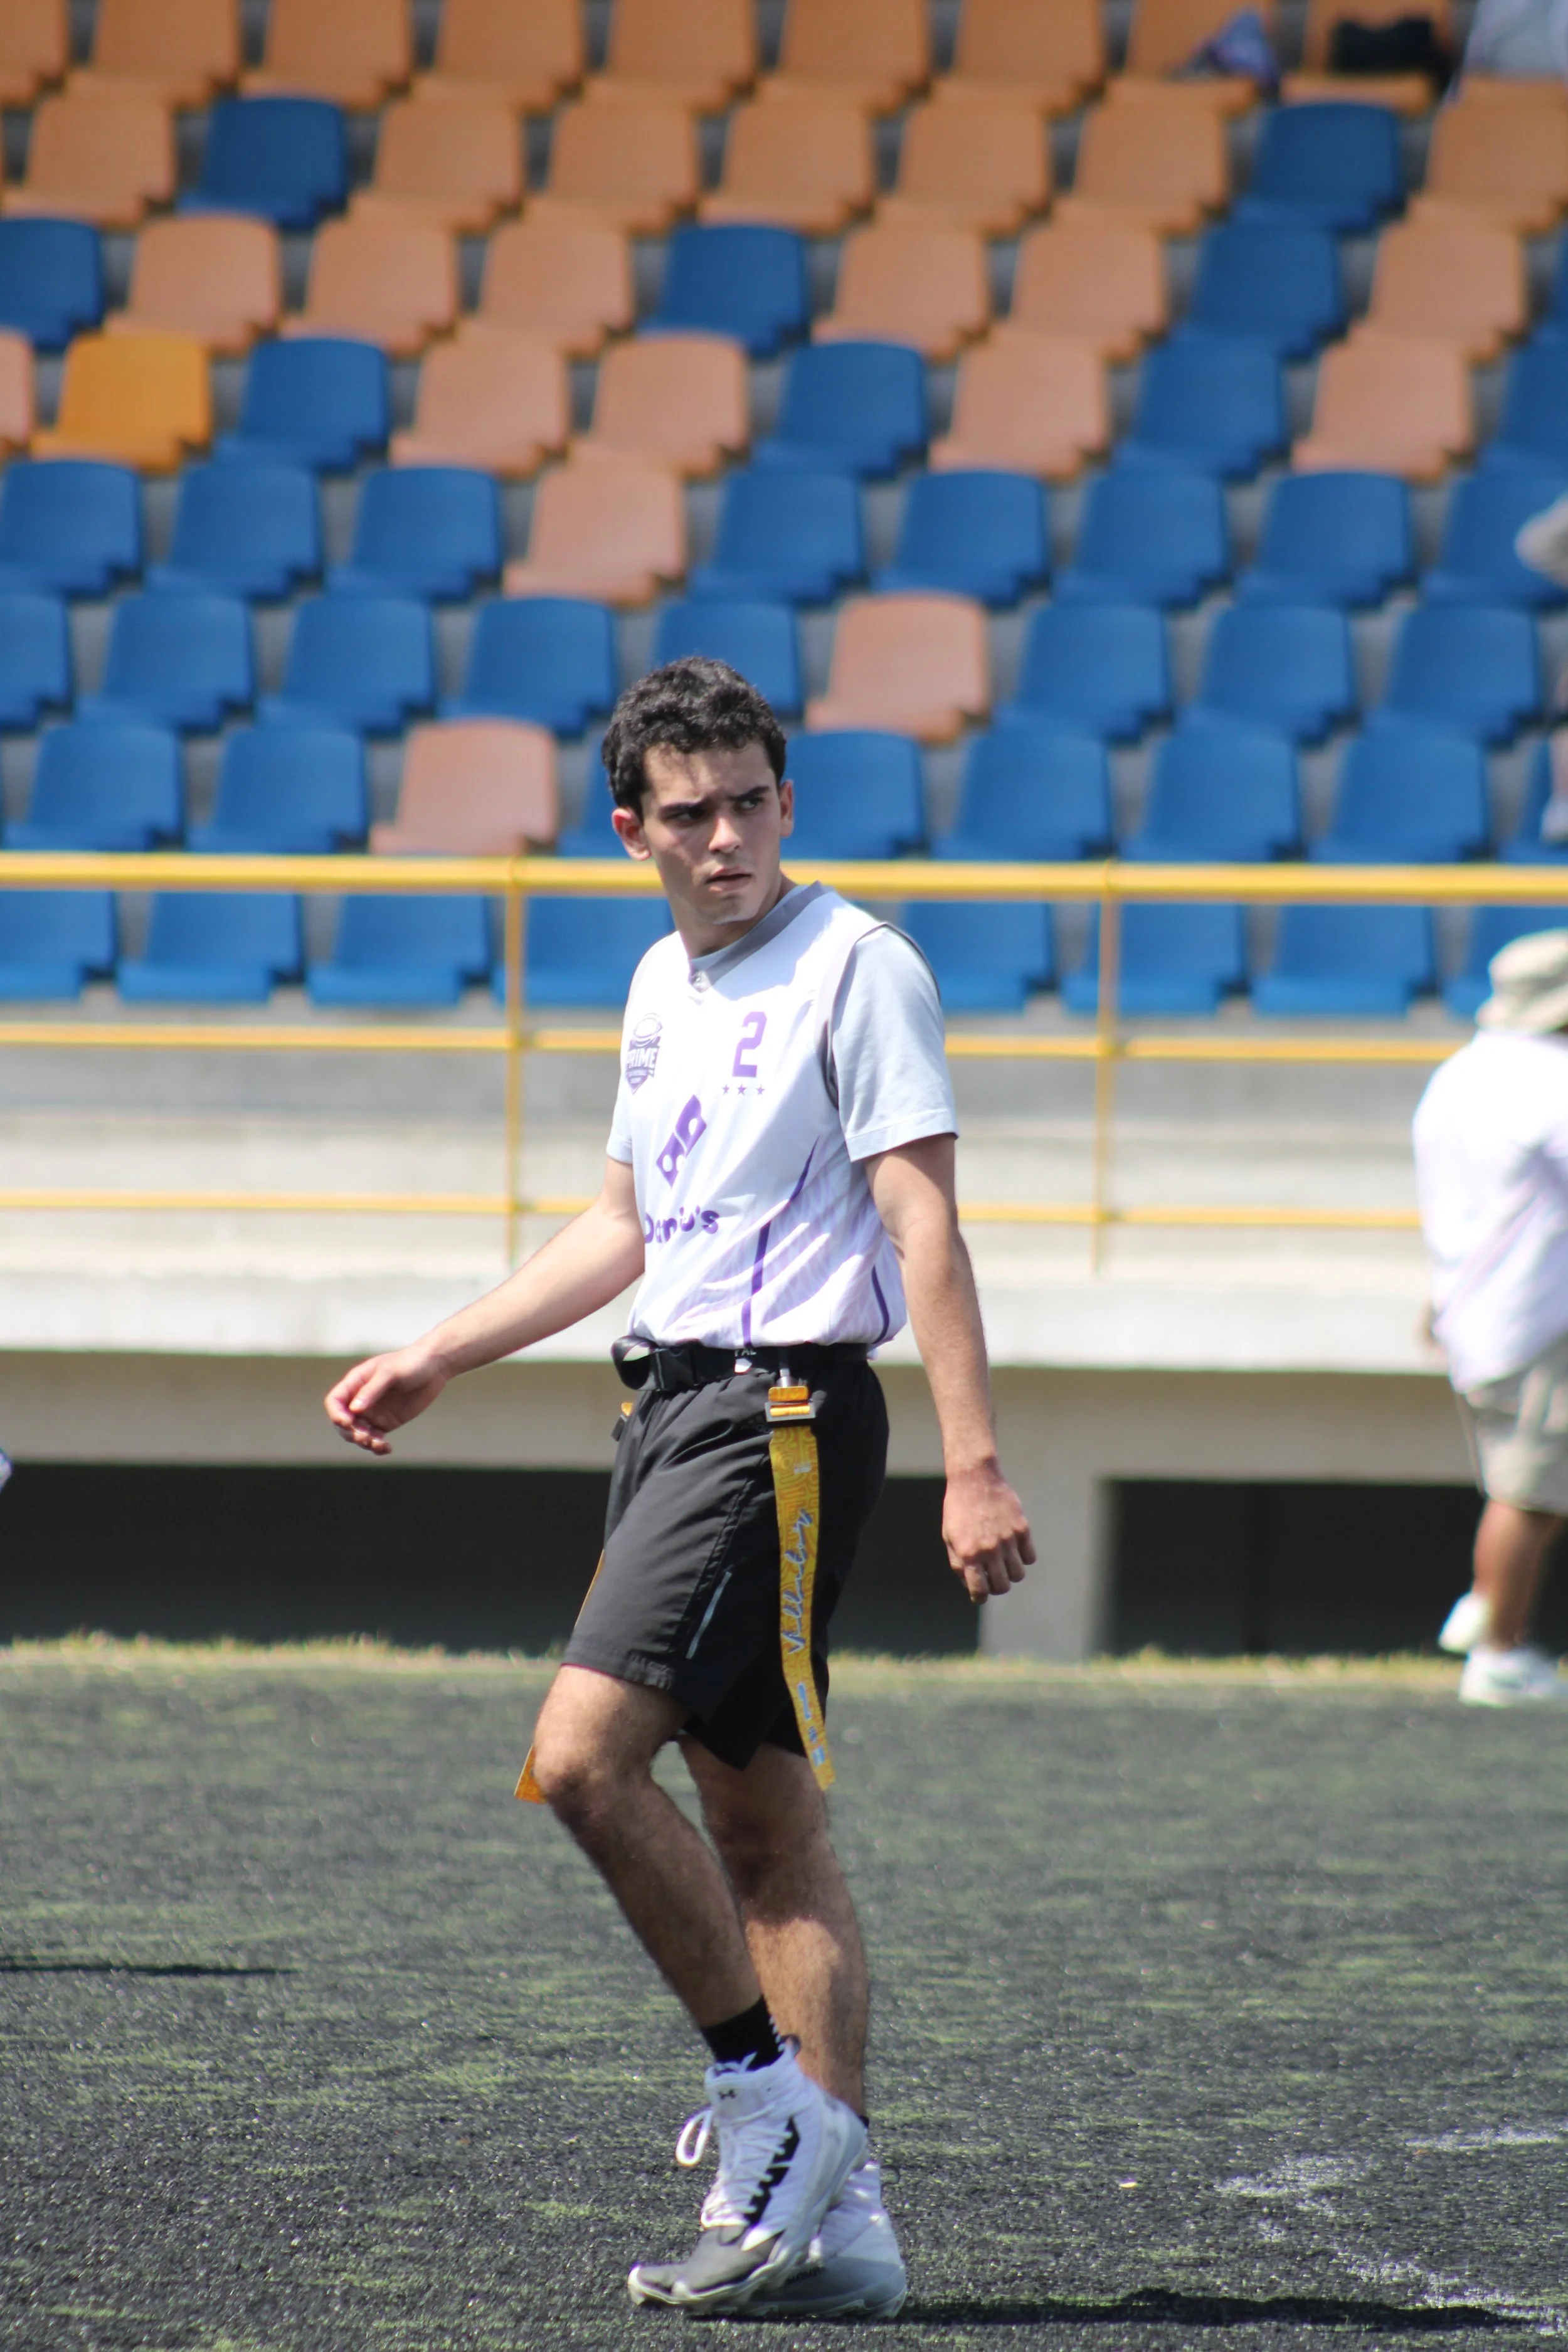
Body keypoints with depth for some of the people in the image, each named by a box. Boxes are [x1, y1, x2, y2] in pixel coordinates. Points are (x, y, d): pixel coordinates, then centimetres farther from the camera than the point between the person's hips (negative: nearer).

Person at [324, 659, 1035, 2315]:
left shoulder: (855, 966, -8)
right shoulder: (663, 984, 17)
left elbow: (923, 1225, -13)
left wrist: (973, 1467, -20)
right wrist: (437, 1358, 27)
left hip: (781, 1413, -8)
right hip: (673, 1406, 8)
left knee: (582, 1757, -18)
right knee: (762, 1823, 5)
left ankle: (769, 2099, -8)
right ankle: (840, 2222, 5)